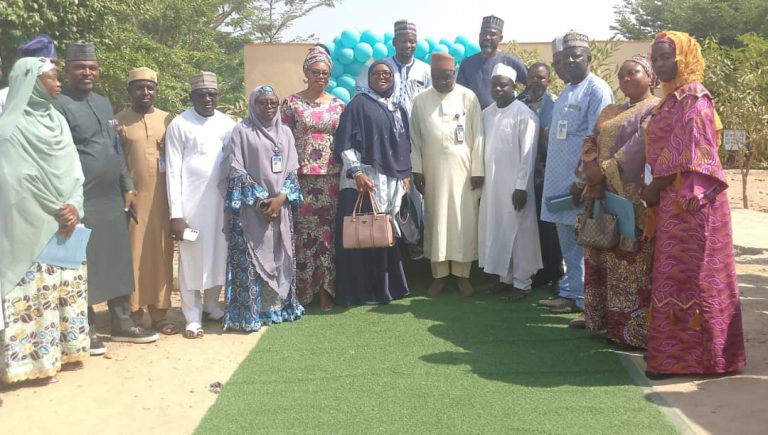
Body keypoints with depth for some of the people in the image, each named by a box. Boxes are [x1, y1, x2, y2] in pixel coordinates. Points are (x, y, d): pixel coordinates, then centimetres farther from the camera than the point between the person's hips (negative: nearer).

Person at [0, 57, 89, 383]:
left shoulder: (58, 121, 10)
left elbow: (73, 171, 7)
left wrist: (75, 206, -9)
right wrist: (56, 211, -12)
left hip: (64, 225, 7)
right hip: (30, 228, -7)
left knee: (67, 289, 13)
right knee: (34, 290, 0)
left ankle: (66, 349, 25)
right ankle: (38, 358, 11)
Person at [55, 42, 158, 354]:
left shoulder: (104, 103, 16)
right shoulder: (60, 106, -9)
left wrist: (127, 187, 16)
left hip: (113, 200, 8)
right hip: (82, 202, -7)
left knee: (119, 263, 12)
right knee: (84, 268, 1)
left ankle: (122, 324, 24)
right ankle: (86, 331, 14)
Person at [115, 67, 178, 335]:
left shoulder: (168, 120, 9)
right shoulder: (119, 121, 1)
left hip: (161, 198, 3)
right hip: (130, 198, -2)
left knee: (160, 254, 6)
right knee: (133, 255, 1)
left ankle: (159, 313, 15)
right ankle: (133, 314, 11)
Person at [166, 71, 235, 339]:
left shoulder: (227, 123, 6)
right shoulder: (179, 125, -5)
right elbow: (172, 170, -6)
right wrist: (175, 213, -10)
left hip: (222, 199, 4)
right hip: (191, 201, -3)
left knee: (219, 254, 11)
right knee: (191, 259, 3)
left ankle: (211, 305, 30)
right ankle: (193, 317, 13)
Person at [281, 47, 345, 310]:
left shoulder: (338, 105, 9)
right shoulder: (292, 103, 2)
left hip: (332, 178, 2)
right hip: (302, 178, -2)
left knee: (330, 232, 3)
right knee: (305, 233, -1)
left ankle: (326, 289, 14)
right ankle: (303, 289, 12)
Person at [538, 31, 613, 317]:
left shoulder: (597, 90, -9)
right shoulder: (566, 91, 17)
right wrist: (550, 170, 14)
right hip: (561, 178, 8)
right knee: (568, 242, 13)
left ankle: (586, 300, 8)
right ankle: (570, 293, 22)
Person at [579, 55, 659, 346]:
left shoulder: (656, 109, -2)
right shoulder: (610, 113, 22)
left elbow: (640, 147, -16)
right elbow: (591, 143, 12)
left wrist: (604, 170, -17)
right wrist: (591, 170, -7)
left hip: (634, 199, -8)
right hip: (605, 197, 8)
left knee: (632, 263, -8)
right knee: (604, 261, 10)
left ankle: (636, 328, -2)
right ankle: (608, 320, 19)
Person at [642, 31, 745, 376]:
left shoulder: (693, 98, -10)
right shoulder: (672, 99, 18)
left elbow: (687, 154, -17)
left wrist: (653, 189, -12)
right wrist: (655, 191, 7)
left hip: (689, 199, -9)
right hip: (672, 199, 9)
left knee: (687, 274, -5)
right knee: (676, 273, 11)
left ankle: (684, 355, 2)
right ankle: (679, 349, 19)